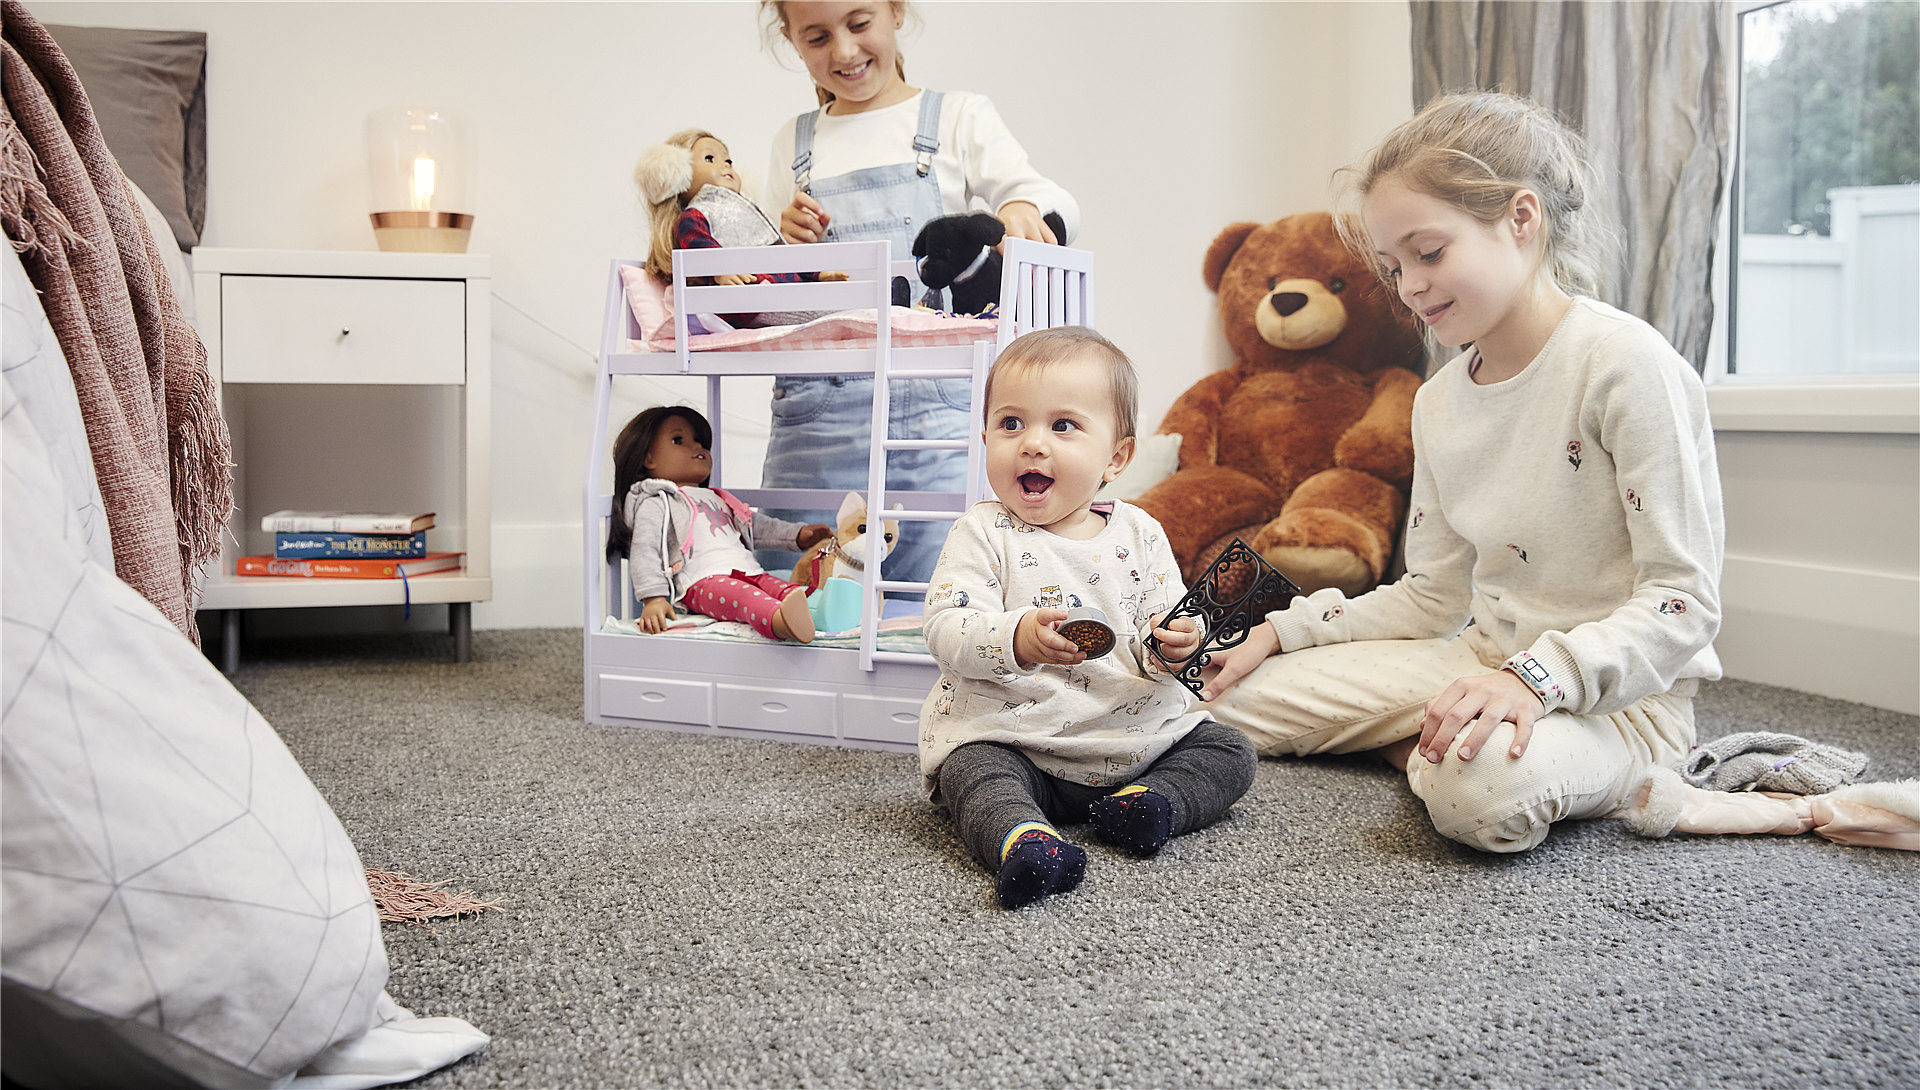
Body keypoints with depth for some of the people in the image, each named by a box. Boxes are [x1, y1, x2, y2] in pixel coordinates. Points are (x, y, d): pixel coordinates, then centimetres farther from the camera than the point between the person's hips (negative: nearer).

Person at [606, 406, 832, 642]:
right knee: (742, 596, -39)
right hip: (702, 582, -8)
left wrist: (798, 534, 32)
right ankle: (779, 622, -69)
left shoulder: (716, 499, 38)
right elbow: (643, 552, 0)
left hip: (749, 573, 8)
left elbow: (757, 525, 44)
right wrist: (653, 598, -14)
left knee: (781, 588, -25)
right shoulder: (655, 504, 12)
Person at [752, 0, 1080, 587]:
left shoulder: (958, 116, 11)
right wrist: (785, 245, -1)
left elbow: (1057, 203, -2)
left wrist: (1025, 208, -25)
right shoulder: (793, 143, 19)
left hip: (936, 404, -2)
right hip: (815, 411, 3)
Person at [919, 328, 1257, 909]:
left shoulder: (1139, 534, 4)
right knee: (973, 773, -31)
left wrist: (1170, 642, -22)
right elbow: (946, 630, -16)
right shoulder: (984, 533, -5)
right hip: (1009, 739, -4)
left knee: (1229, 750, -4)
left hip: (1136, 731, 4)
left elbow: (1163, 620, 4)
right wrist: (1018, 638, -36)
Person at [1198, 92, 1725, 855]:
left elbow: (1684, 603, -20)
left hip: (1621, 695, -7)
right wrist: (1285, 630, 3)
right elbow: (1432, 597, 12)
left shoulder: (1624, 363, -18)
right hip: (1485, 662, 7)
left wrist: (1536, 677, -33)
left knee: (1485, 786, -41)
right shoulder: (1439, 400, 7)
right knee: (1226, 698, 0)